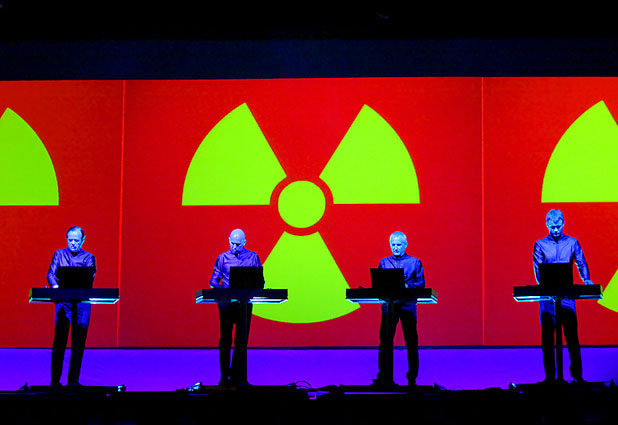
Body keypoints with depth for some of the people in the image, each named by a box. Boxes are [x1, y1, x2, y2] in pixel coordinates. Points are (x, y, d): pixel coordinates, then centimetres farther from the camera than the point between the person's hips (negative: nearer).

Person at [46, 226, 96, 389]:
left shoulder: (89, 258, 8)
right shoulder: (59, 254, 12)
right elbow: (51, 274, 2)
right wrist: (56, 286, -19)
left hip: (82, 302, 0)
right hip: (62, 301, 0)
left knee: (79, 342, -3)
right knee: (59, 340, -6)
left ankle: (74, 380, 2)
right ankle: (55, 379, -3)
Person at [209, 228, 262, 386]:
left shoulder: (253, 257, 7)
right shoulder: (223, 258, 7)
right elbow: (214, 280, 8)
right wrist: (217, 287, -14)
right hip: (226, 302, 0)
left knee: (242, 340, -2)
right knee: (225, 339, 3)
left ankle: (239, 377, 2)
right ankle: (224, 377, 9)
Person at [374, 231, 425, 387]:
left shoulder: (415, 262, 9)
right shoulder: (384, 262, 15)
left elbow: (421, 283, 3)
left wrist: (407, 286, -15)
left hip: (407, 305, -1)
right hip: (388, 305, 1)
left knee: (411, 341, -1)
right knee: (385, 341, -5)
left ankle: (412, 377, 6)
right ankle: (385, 377, -3)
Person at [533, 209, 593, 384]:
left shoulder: (572, 243, 9)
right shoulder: (540, 245, 7)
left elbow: (581, 264, 9)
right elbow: (537, 269, -1)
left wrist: (586, 280, -11)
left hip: (567, 294, 0)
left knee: (572, 335, -5)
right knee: (547, 337, 0)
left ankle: (577, 375, -2)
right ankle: (550, 375, 5)